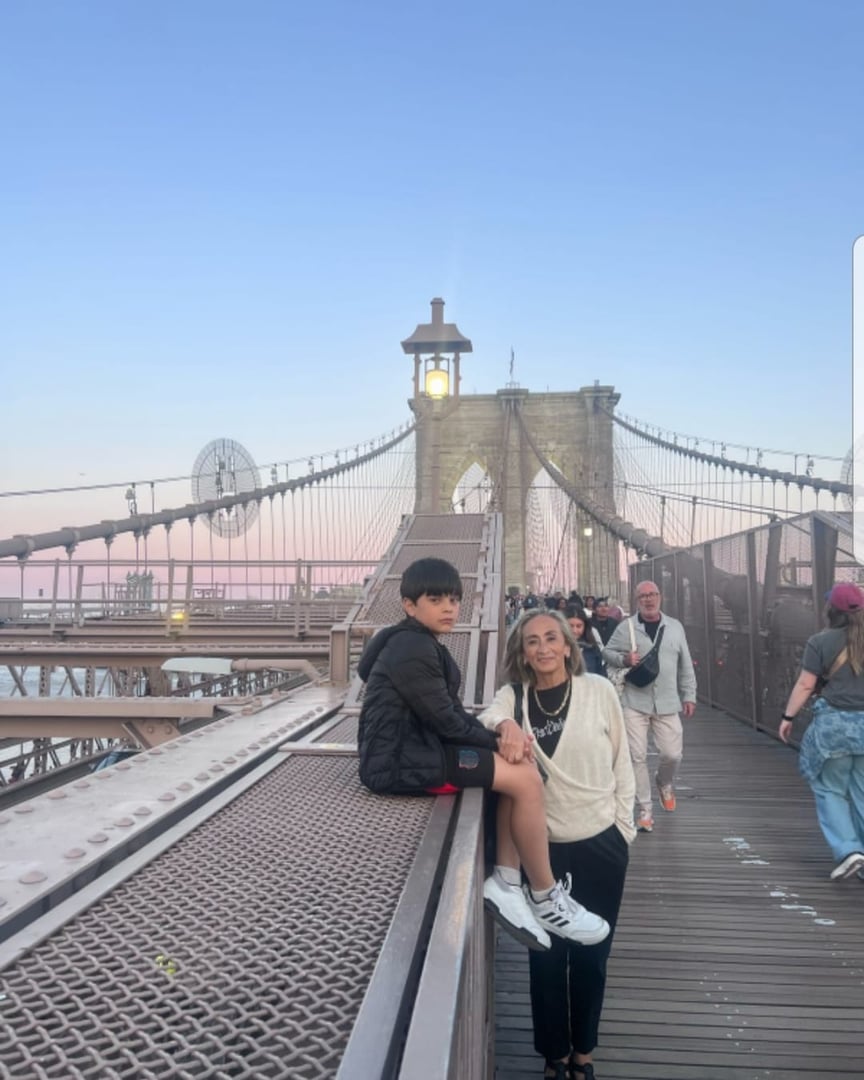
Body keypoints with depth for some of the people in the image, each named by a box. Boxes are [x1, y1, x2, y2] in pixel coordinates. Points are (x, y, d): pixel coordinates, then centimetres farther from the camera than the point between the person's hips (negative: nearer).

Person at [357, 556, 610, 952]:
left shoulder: (424, 646, 14)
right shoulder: (412, 648, -17)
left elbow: (455, 713, 11)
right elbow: (445, 720, -17)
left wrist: (503, 738, -4)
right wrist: (499, 742, -4)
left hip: (416, 747, 10)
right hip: (399, 760, -10)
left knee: (521, 765, 7)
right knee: (525, 779, -13)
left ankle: (505, 883, 4)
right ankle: (546, 899, 3)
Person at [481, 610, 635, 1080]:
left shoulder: (599, 690, -6)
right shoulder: (512, 696, -3)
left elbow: (621, 761, 0)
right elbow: (485, 721, -22)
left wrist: (623, 826, 0)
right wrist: (504, 723, -43)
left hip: (600, 844, 0)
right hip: (542, 848, 1)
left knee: (590, 955, 14)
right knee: (546, 957, 10)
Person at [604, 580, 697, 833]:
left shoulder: (675, 627, 7)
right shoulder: (626, 627, -2)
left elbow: (685, 665, 11)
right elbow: (607, 651, 7)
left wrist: (689, 696, 9)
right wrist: (624, 659, -14)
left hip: (667, 703, 2)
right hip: (634, 702, -2)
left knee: (673, 754, 3)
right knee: (637, 756, -2)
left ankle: (665, 783, 38)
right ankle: (645, 809, 12)